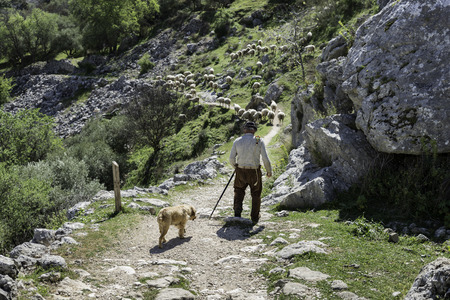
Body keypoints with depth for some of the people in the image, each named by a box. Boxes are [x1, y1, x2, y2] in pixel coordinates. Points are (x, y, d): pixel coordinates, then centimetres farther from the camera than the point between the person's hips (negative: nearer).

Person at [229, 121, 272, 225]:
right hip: (255, 173, -1)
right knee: (256, 195, 18)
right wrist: (269, 171, 7)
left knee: (239, 191, 24)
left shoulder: (237, 141, -1)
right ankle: (254, 218, 24)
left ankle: (237, 213, 8)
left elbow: (231, 159, -3)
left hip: (241, 172, 1)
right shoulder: (259, 141, -6)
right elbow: (265, 159, -9)